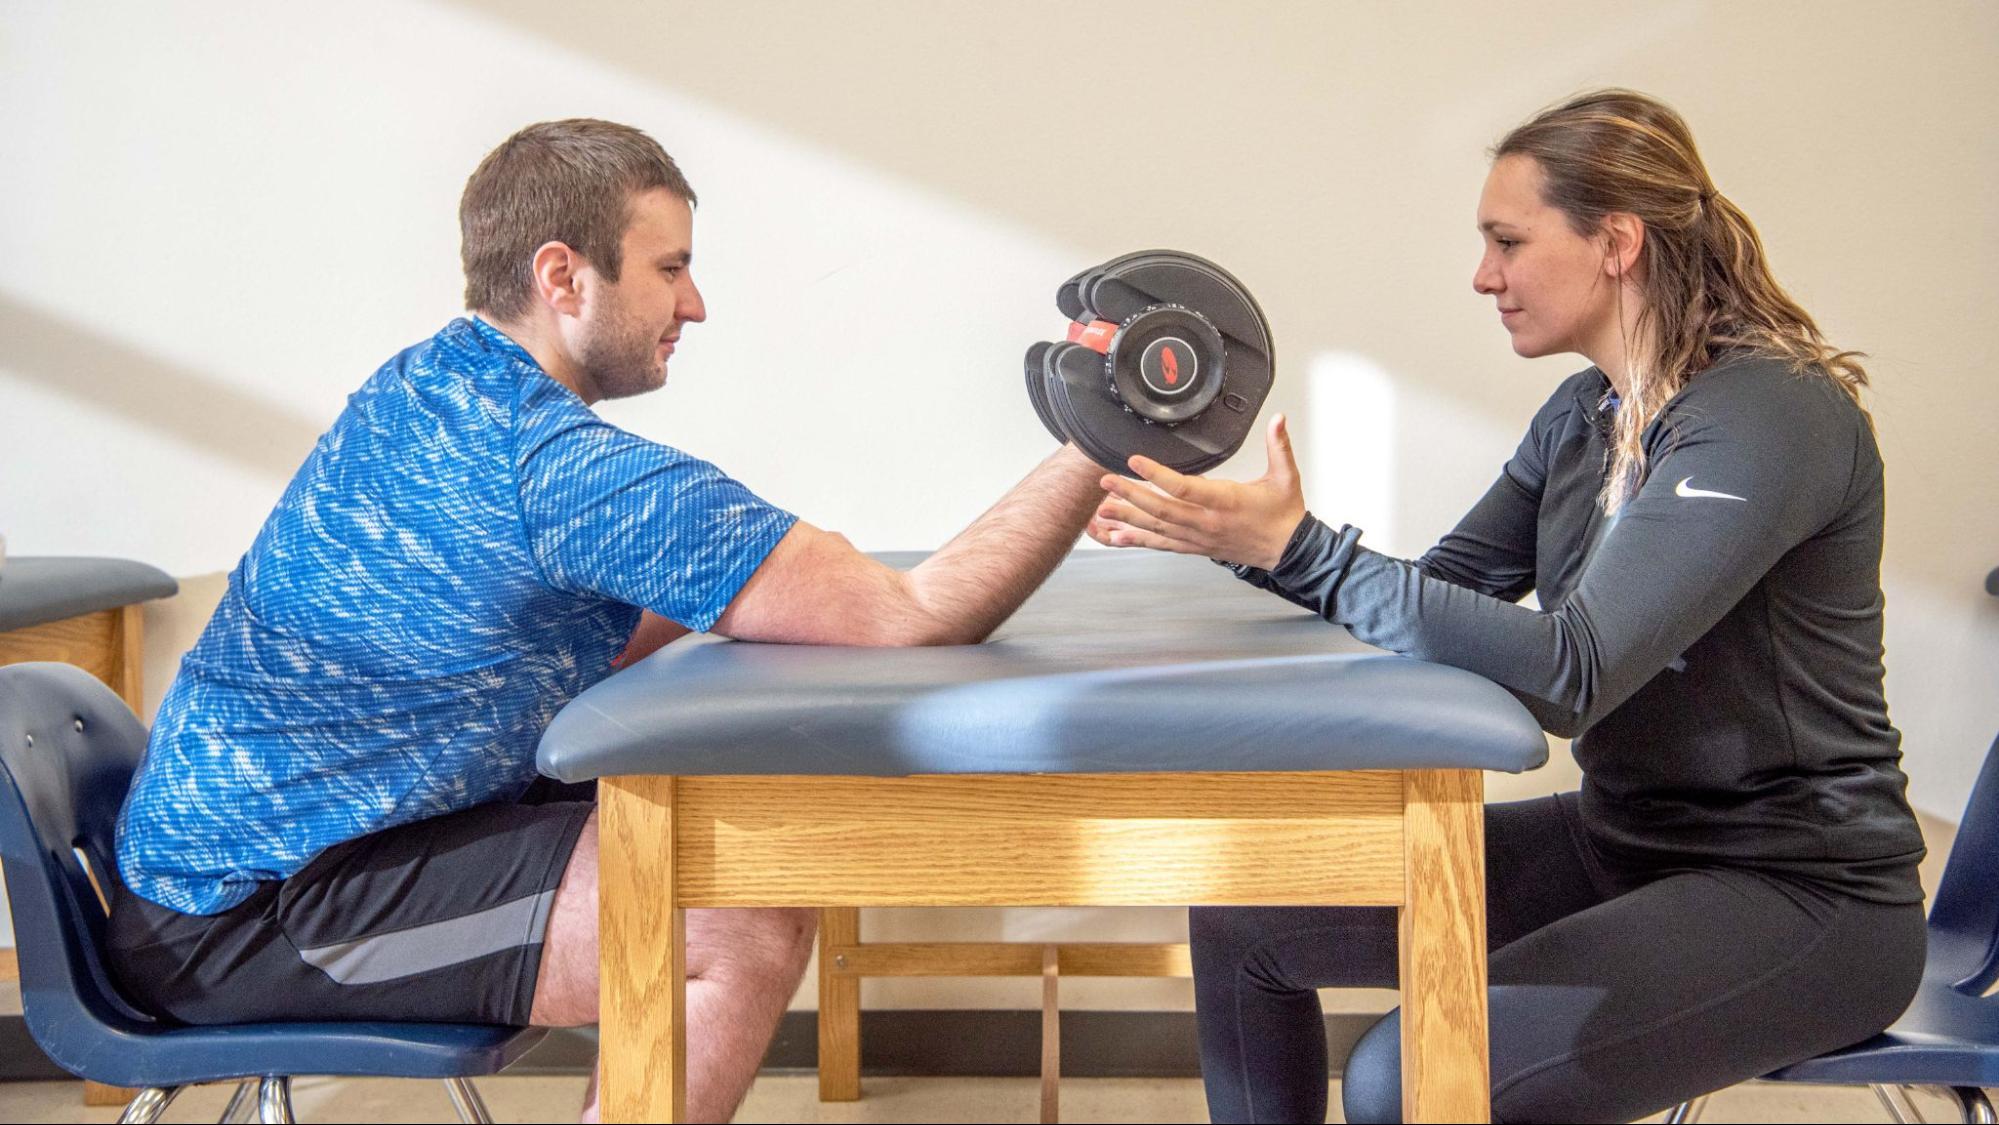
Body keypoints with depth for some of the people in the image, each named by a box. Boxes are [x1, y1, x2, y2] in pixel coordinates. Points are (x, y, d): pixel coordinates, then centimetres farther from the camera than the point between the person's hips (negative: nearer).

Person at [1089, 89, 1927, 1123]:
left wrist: (1298, 546, -30)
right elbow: (1444, 597, 7)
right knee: (1241, 916, 2)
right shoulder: (1582, 414, 8)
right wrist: (1242, 537, -6)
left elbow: (1571, 671, -28)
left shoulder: (1774, 414, -20)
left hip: (1802, 894, -8)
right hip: (1621, 842, 8)